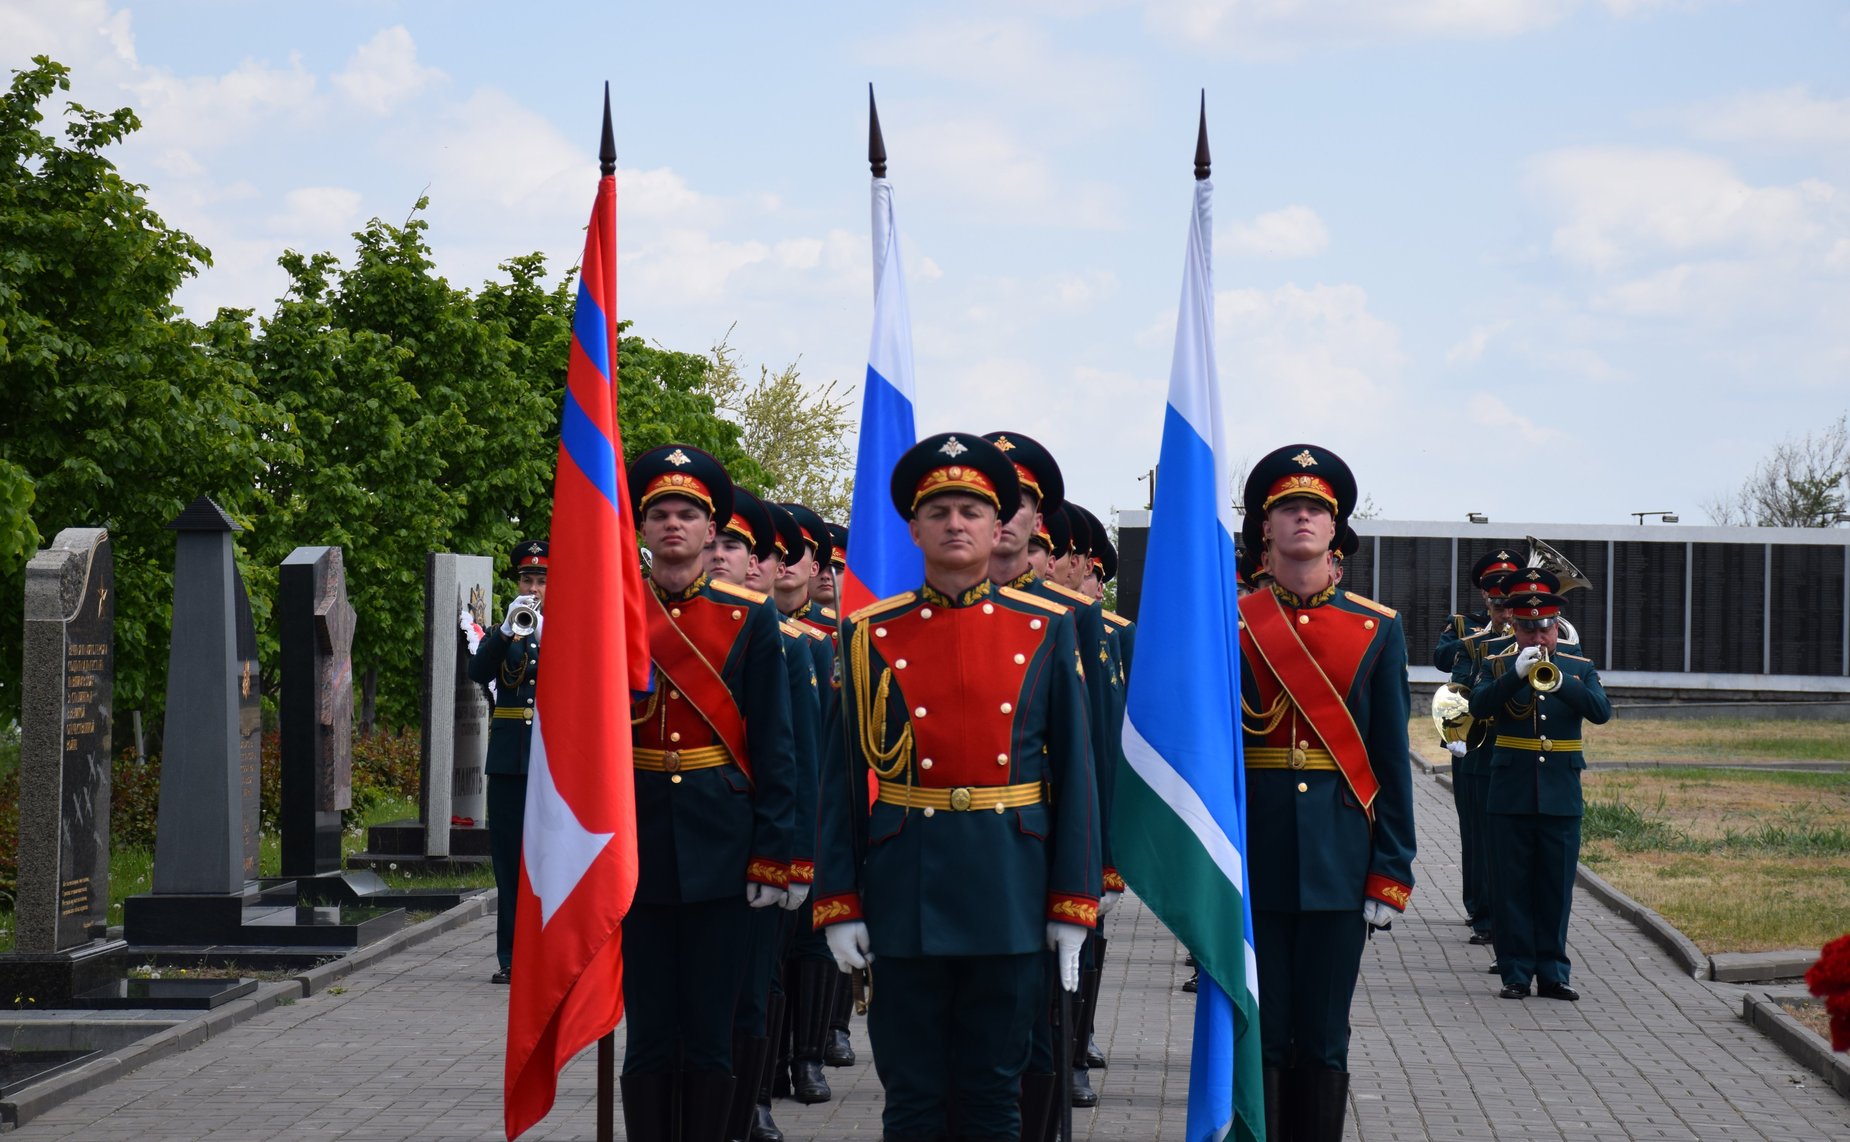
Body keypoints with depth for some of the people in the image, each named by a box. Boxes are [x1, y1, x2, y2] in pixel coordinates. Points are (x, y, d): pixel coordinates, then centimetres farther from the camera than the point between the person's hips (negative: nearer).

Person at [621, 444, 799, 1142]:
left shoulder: (750, 618, 3)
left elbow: (773, 746, 1)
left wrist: (772, 856, -5)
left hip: (719, 849, -1)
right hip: (634, 848, 1)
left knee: (709, 1038, 3)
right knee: (649, 1035, 4)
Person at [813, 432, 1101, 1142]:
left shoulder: (1046, 631, 4)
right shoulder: (871, 636, 3)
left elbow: (1075, 771, 3)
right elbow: (845, 776, 3)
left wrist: (1074, 905, -1)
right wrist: (838, 902, -2)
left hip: (1009, 891, 0)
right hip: (906, 892, 0)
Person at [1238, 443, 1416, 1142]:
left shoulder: (1377, 630, 6)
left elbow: (1391, 762, 4)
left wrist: (1391, 874, -1)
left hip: (1339, 861, 1)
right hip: (1252, 858, -1)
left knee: (1322, 1043, 5)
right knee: (1257, 1039, 2)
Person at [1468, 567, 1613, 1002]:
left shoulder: (1580, 668, 8)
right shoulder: (1497, 667, 5)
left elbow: (1601, 711, -9)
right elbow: (1479, 706, -13)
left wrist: (1559, 680, -23)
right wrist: (1517, 674, -26)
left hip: (1562, 798, 1)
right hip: (1511, 797, -1)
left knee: (1556, 888, 4)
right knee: (1513, 888, 1)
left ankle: (1553, 972, 10)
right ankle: (1516, 973, 6)